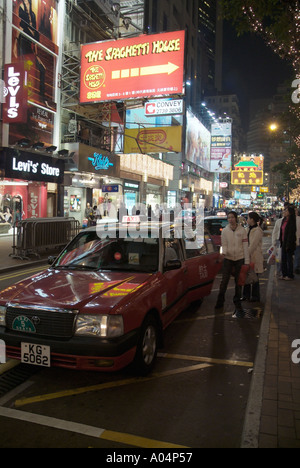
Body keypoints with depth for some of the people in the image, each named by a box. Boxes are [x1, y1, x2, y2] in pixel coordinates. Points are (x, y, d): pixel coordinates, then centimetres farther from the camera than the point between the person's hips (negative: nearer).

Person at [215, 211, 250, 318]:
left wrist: (247, 261, -6)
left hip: (240, 258, 0)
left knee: (238, 281, 10)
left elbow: (245, 246, -3)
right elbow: (224, 244, -1)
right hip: (228, 258, 0)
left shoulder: (242, 230, -3)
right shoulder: (225, 230, -1)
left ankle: (237, 302, 25)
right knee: (224, 281, 0)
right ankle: (220, 301, 14)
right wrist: (224, 252, -23)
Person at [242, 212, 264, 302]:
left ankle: (255, 296, 12)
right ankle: (246, 295, 21)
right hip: (248, 255, 8)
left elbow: (253, 245, -18)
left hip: (255, 257, -8)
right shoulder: (249, 229, 13)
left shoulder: (257, 231, -14)